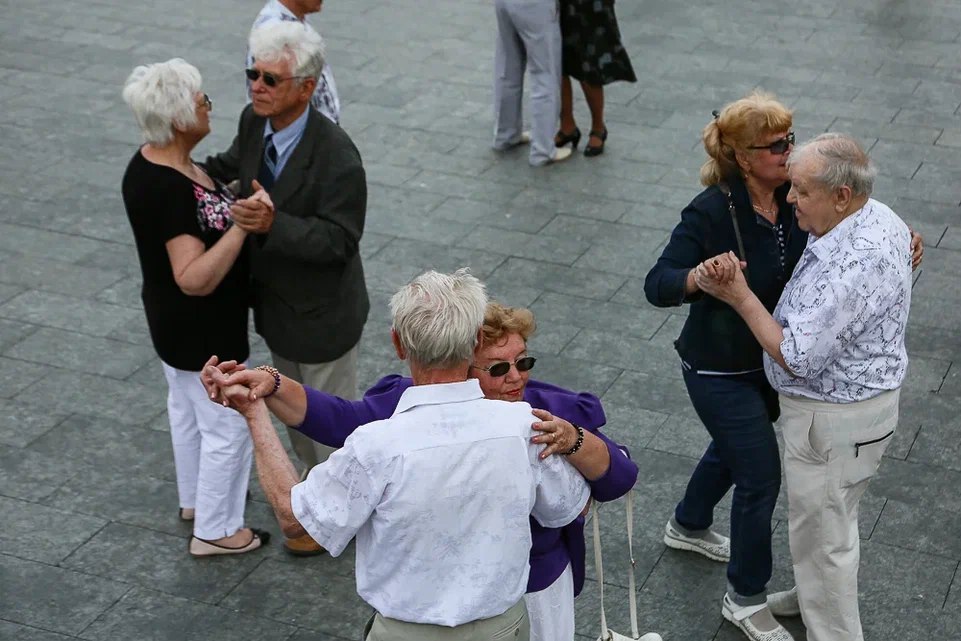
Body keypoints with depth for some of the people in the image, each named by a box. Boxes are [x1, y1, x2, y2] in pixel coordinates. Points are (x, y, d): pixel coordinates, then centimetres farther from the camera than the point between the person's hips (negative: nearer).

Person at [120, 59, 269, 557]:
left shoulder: (150, 162, -4)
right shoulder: (172, 189, -33)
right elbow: (196, 278, -35)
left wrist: (230, 198, 7)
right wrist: (243, 225, -41)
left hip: (172, 319, 10)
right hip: (202, 329, -10)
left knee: (187, 408, 27)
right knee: (228, 426, 9)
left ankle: (194, 498, 48)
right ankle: (215, 530, 25)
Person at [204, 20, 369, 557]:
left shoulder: (336, 156, -32)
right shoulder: (255, 122, -8)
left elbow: (339, 239, -29)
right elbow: (234, 165, 12)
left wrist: (273, 224, -42)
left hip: (323, 311, -8)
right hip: (278, 302, 8)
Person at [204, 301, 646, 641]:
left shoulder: (553, 413, -16)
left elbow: (619, 478, -20)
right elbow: (334, 419, -22)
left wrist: (572, 441, -40)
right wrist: (271, 387, -38)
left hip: (536, 587, 0)